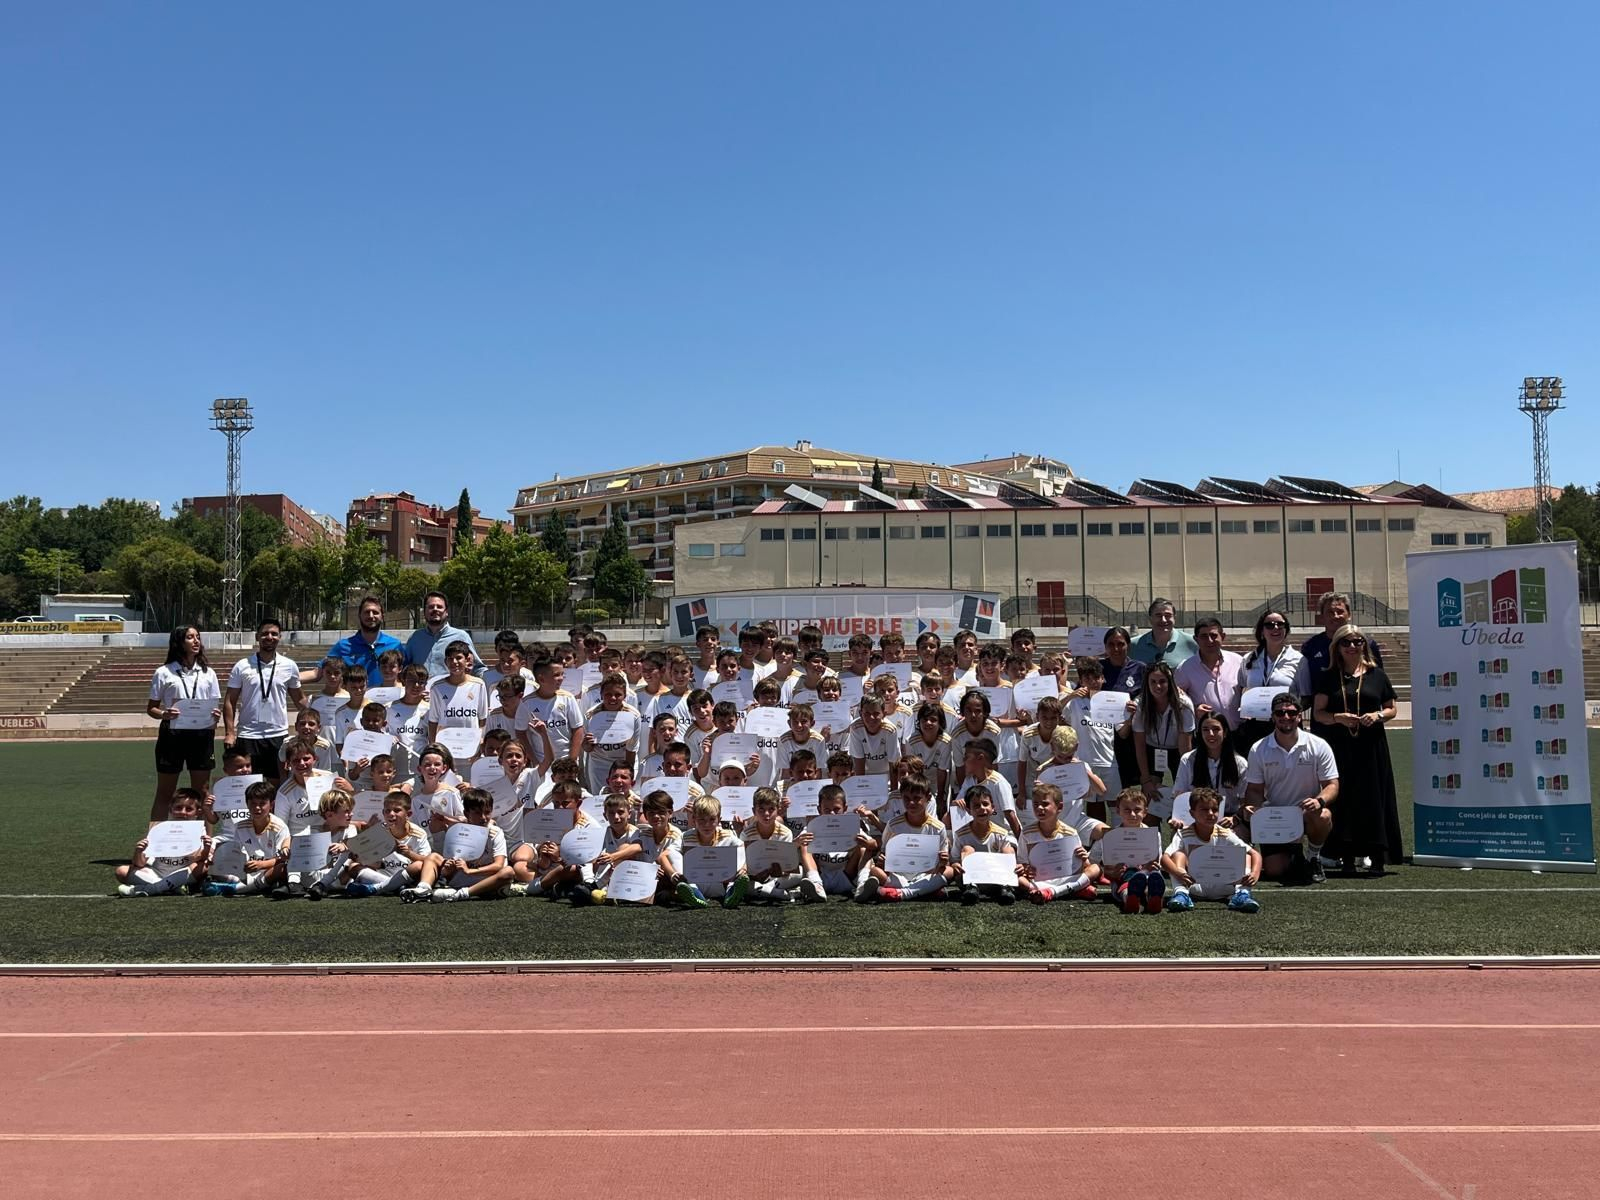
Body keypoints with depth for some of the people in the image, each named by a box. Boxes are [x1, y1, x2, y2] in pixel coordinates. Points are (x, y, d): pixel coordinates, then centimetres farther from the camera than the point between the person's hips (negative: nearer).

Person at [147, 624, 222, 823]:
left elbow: (217, 704, 12)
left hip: (202, 734, 2)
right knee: (164, 793, 6)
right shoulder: (163, 673, 1)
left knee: (202, 792, 8)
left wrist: (217, 714, -11)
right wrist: (164, 714, -19)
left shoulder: (208, 672, 10)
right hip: (172, 734, -2)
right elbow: (151, 708, 2)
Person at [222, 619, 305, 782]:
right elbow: (230, 701, 2)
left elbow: (299, 699, 12)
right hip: (248, 736, -1)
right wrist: (229, 733, -5)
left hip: (279, 735, 1)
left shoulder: (289, 666, 3)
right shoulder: (242, 666, -1)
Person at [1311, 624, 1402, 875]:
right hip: (1339, 747, 0)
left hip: (1371, 746, 0)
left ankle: (1375, 856, 2)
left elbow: (1391, 709, 13)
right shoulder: (1329, 677, 7)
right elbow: (1318, 713, 5)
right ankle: (1346, 855, 1)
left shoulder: (1376, 675, 9)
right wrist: (1339, 718, -14)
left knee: (1372, 798, -2)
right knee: (1342, 799, -4)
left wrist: (1378, 716, -8)